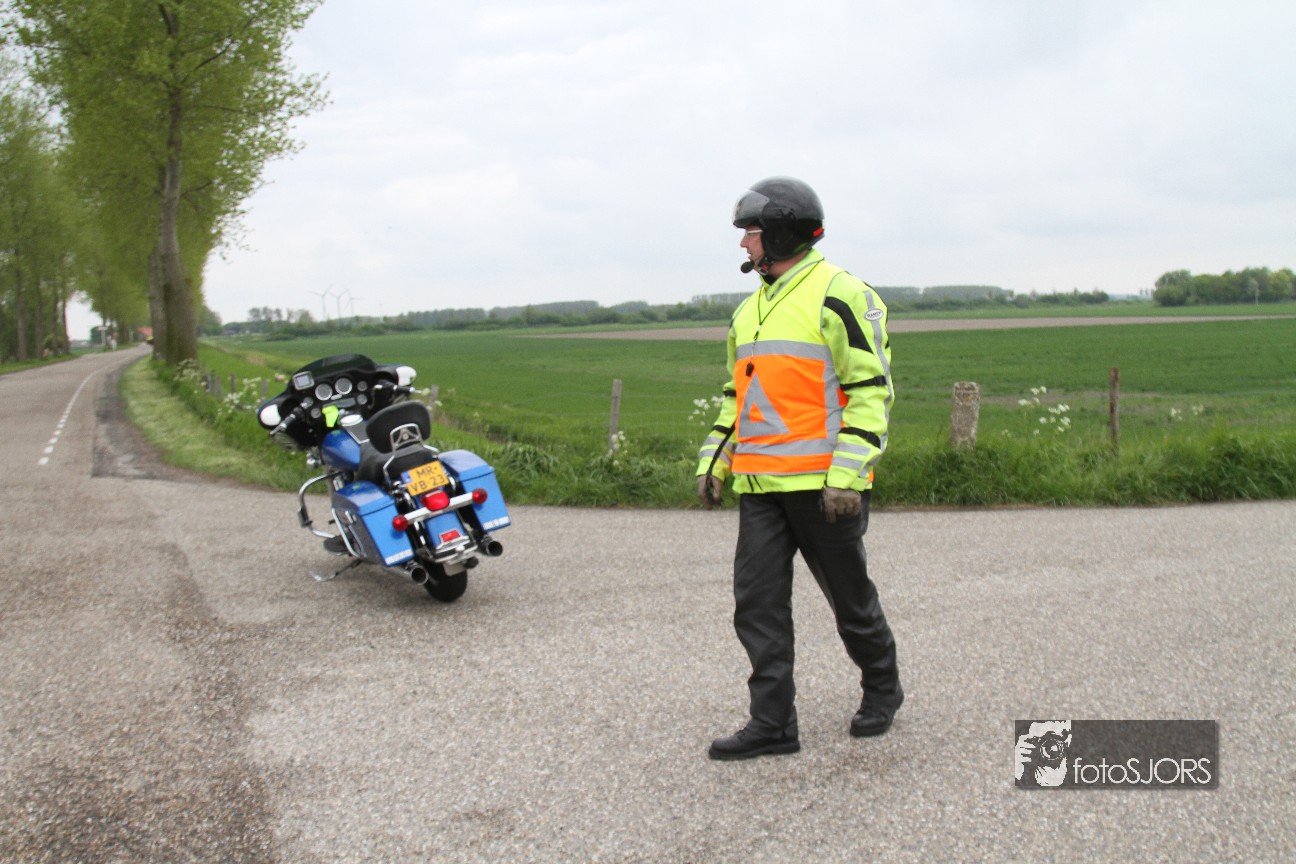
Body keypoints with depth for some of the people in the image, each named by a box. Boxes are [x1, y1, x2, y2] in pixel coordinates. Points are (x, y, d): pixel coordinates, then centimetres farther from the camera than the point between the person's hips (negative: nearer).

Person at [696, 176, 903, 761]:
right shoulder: (750, 310, 18)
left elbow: (871, 390, -13)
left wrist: (847, 476, -20)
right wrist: (713, 462, 16)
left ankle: (881, 689, 32)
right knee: (757, 602, 1)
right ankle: (772, 723, 8)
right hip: (759, 486, 7)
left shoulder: (840, 296, -8)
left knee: (849, 596, 8)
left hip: (823, 483, -7)